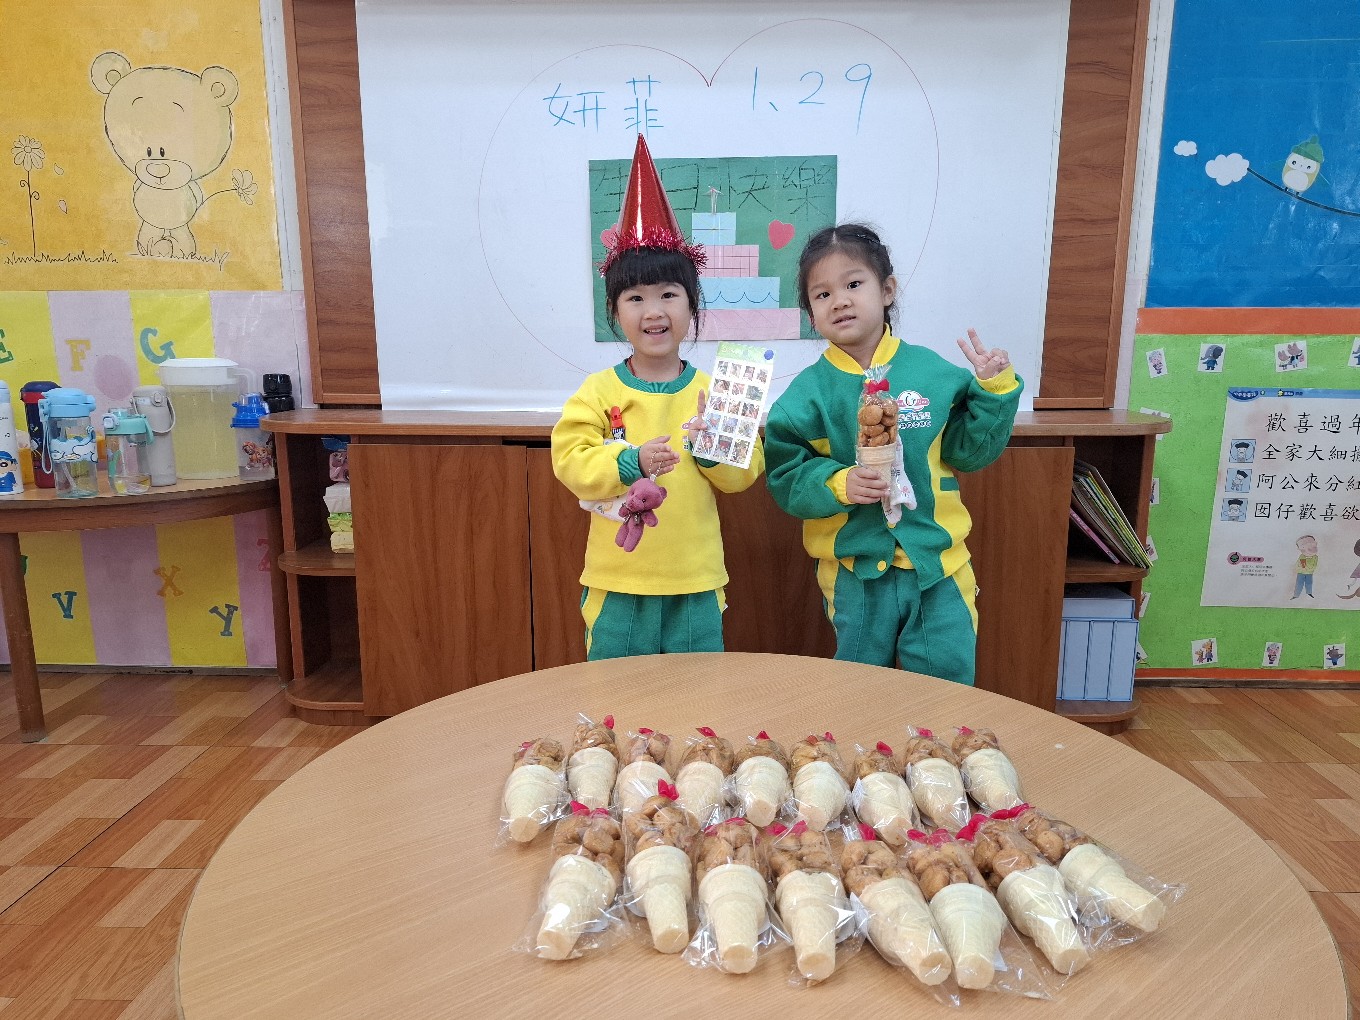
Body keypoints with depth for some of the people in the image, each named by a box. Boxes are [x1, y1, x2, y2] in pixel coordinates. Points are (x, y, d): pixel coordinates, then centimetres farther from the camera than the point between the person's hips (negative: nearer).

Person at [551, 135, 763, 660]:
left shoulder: (711, 392, -1)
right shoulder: (598, 392, -5)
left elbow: (745, 473, -2)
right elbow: (570, 462, -12)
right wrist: (631, 463, -27)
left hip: (696, 583, 1)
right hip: (618, 582, -1)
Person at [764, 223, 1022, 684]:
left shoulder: (930, 371, -3)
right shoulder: (809, 391, -7)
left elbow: (969, 450, 3)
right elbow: (786, 476, -8)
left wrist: (994, 392, -8)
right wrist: (837, 484, -23)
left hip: (939, 563, 1)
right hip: (855, 570, 0)